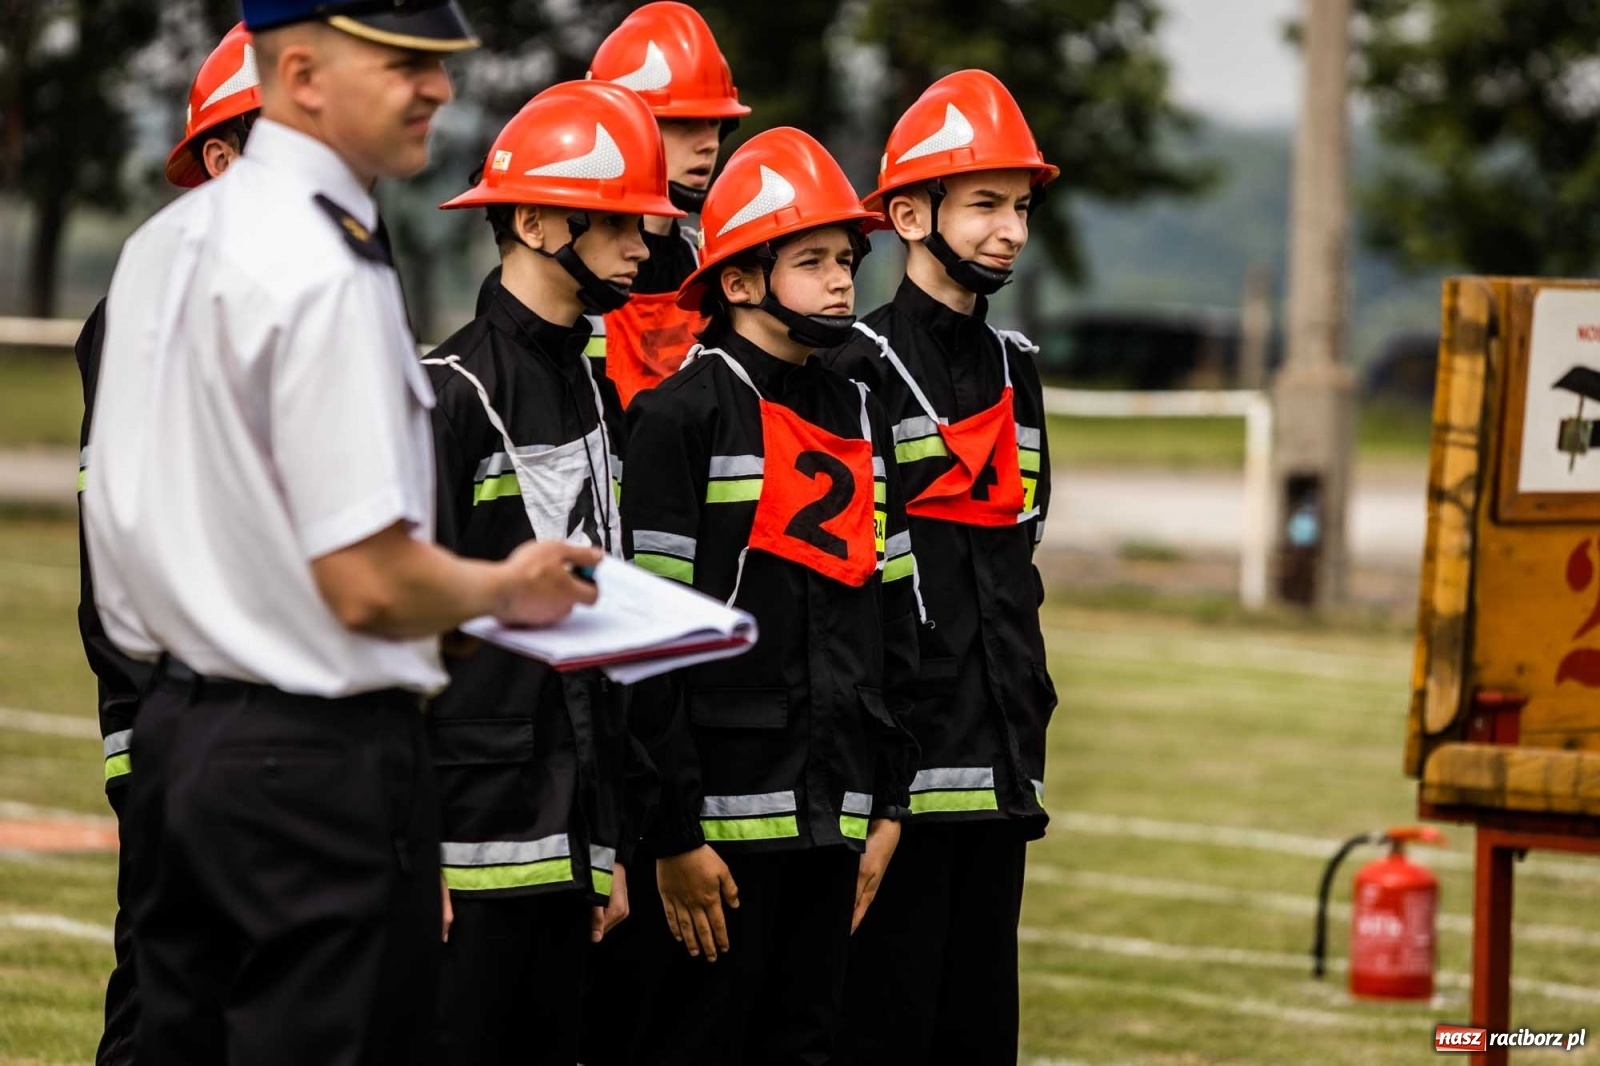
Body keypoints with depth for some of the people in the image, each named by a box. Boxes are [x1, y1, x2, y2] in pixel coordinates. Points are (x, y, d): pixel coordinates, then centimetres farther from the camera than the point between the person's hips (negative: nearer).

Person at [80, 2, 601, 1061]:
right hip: (321, 758, -9)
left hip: (174, 726, 9)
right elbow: (370, 583, -21)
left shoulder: (167, 241, 9)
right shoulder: (326, 272, -19)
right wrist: (504, 588, -2)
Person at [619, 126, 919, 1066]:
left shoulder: (861, 421, 14)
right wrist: (675, 836, -15)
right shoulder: (684, 416, -9)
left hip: (831, 819, 7)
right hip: (724, 816, -7)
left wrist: (886, 808, 13)